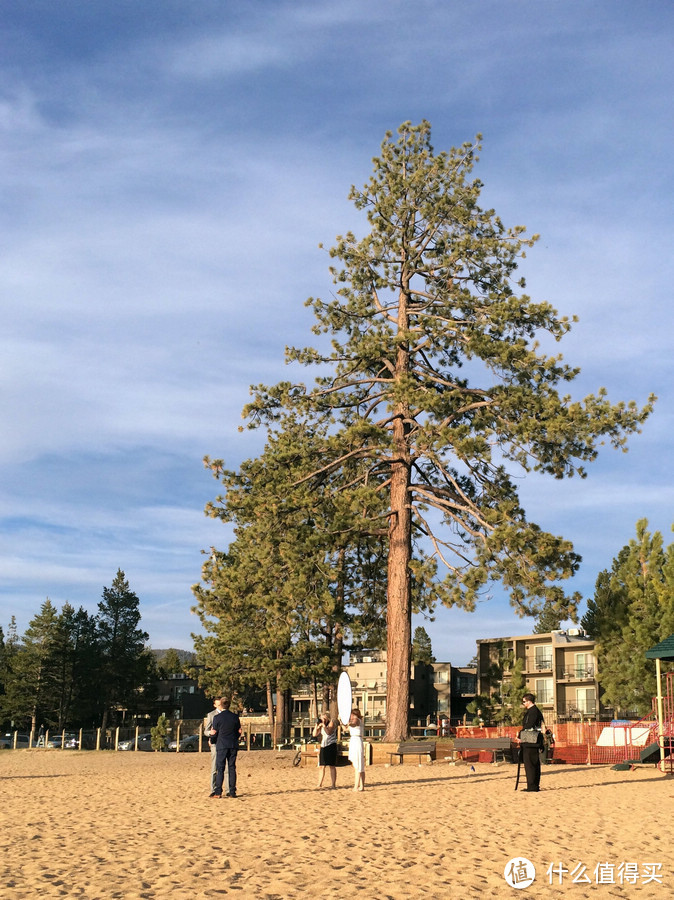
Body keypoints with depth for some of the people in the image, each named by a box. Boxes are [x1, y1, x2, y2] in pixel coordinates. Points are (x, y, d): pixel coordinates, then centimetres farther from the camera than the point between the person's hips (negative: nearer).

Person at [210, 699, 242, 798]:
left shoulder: (217, 717, -6)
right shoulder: (235, 717, 5)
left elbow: (214, 733, -2)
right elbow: (239, 732, 10)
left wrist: (211, 731, 19)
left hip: (222, 745, -3)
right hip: (233, 745, 3)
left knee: (220, 769, -2)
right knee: (232, 768, 7)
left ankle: (218, 792, -7)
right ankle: (232, 791, 6)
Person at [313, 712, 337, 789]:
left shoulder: (332, 723, -4)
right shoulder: (321, 726, 15)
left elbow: (329, 732, -19)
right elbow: (315, 734, 9)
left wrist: (324, 725, -25)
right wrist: (317, 725, 0)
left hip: (331, 746, -6)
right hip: (323, 746, 6)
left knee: (332, 766, -5)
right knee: (321, 766, 6)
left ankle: (333, 784, -4)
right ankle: (319, 784, 11)